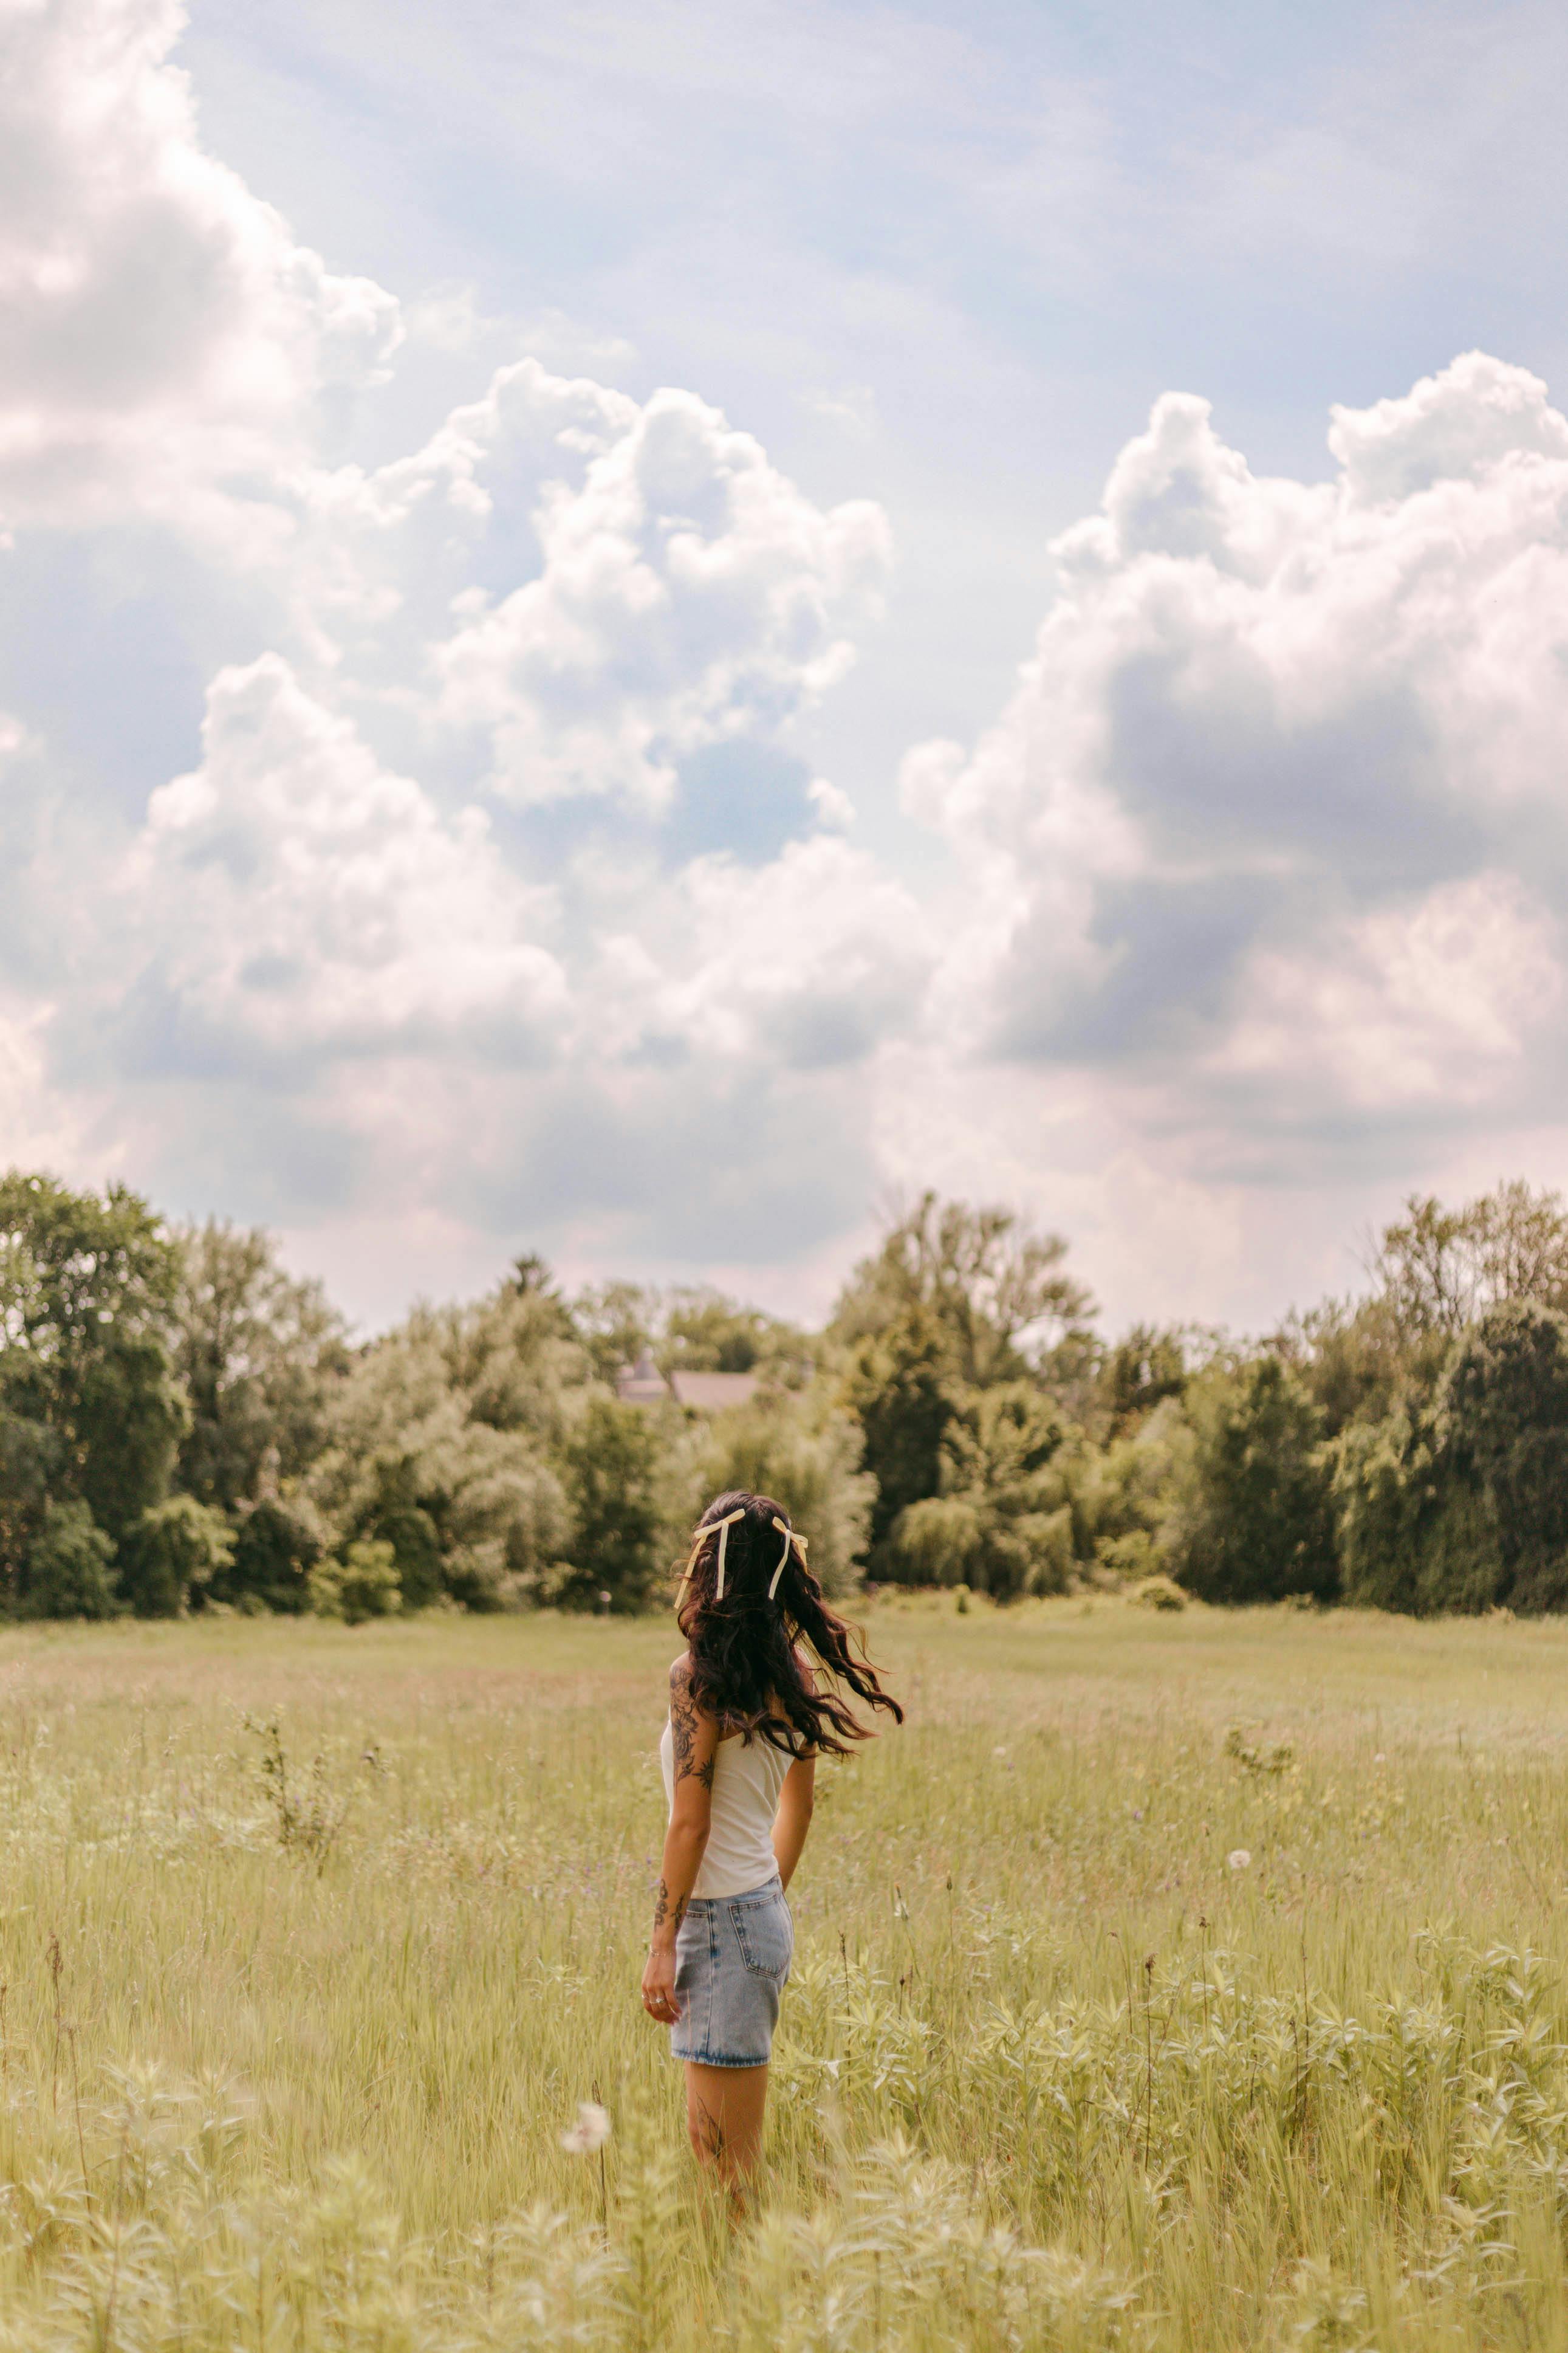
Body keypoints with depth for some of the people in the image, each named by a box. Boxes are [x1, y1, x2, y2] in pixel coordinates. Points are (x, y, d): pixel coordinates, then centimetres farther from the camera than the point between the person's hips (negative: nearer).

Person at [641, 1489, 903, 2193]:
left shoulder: (699, 1678, -16)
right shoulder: (793, 1678, 6)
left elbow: (690, 1824, -17)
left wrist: (663, 1943, -13)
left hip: (719, 1919, -8)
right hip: (767, 1912, 8)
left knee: (726, 2160, -2)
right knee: (709, 2137, 16)